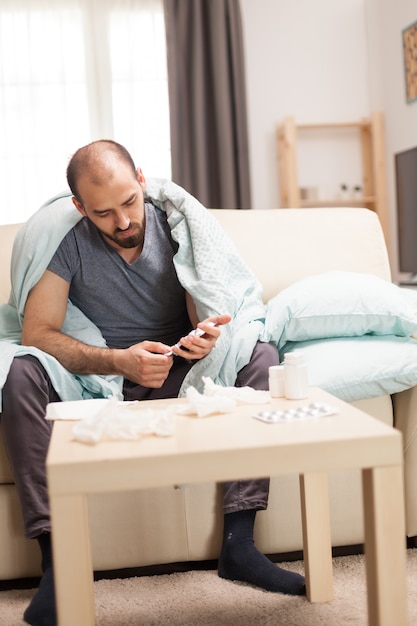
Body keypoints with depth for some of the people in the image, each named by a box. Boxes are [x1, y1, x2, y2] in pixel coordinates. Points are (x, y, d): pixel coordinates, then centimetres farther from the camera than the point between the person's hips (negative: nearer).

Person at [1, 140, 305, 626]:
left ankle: (238, 541, -25)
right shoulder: (61, 235, -11)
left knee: (260, 356, -23)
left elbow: (210, 321, -5)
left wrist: (207, 336, -31)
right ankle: (56, 558, -29)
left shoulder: (179, 221, -6)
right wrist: (119, 361, -31)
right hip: (95, 376, -1)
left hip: (176, 373, 2)